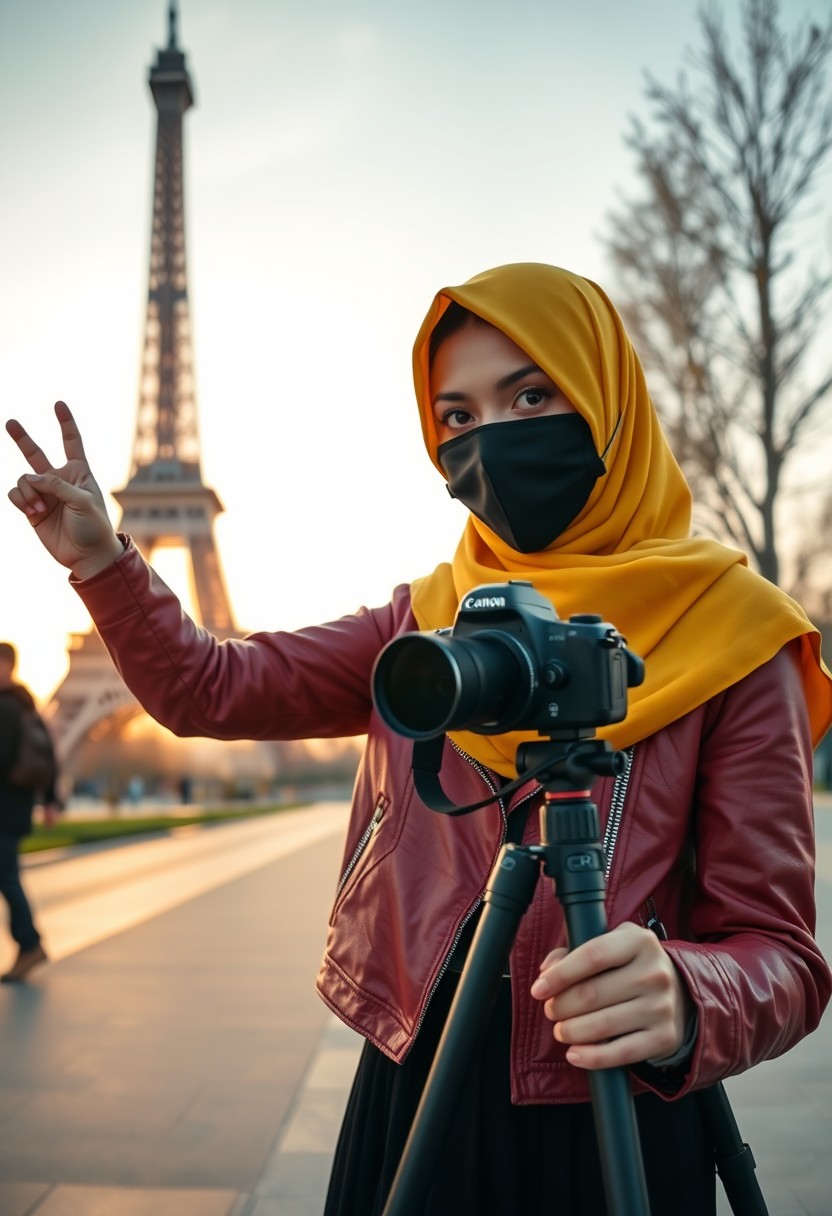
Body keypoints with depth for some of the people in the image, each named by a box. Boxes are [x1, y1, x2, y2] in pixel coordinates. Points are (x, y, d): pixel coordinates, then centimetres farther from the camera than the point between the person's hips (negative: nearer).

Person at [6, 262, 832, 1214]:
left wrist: (683, 1000, -32)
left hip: (607, 1134, -3)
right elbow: (207, 690, 4)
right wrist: (102, 562, -11)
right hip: (407, 1099, 4)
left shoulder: (727, 638, -10)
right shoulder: (424, 622, 4)